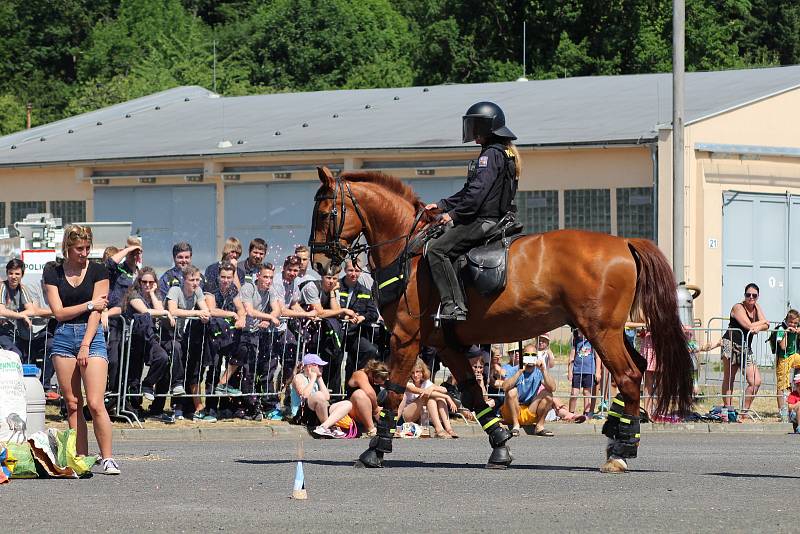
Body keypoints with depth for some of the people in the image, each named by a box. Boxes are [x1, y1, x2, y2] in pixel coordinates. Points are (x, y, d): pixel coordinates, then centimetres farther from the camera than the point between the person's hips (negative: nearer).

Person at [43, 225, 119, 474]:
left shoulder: (98, 272, 3)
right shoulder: (52, 273, 7)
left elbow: (96, 313, -4)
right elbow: (59, 312, 0)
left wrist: (85, 346, -11)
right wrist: (90, 305, -4)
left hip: (92, 335, -2)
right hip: (63, 337, 2)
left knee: (95, 403, -12)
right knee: (72, 404, 2)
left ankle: (108, 458, -8)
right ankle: (80, 460, 6)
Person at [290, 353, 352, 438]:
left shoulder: (317, 379, 23)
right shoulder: (299, 378, 1)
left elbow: (327, 397, 9)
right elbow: (304, 395, -18)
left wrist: (320, 379, 11)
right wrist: (313, 379, -6)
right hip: (302, 415, -8)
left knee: (347, 404, -7)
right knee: (318, 395, -38)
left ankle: (324, 427, -30)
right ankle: (330, 427, -23)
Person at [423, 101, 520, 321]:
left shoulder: (491, 154, -13)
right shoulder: (502, 153, 20)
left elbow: (477, 193, -21)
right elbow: (470, 190, 24)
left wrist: (454, 214, -13)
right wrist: (442, 205, 20)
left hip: (484, 221, -11)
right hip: (495, 220, 11)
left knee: (437, 250, -19)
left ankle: (454, 306, -26)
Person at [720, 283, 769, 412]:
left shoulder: (756, 307, 15)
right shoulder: (738, 307, -6)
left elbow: (766, 326, 4)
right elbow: (749, 326, -15)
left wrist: (757, 328, -15)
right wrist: (761, 322, 1)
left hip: (746, 348, 7)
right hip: (731, 345, -7)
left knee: (756, 382, -2)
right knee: (729, 380, -3)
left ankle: (744, 410, 5)